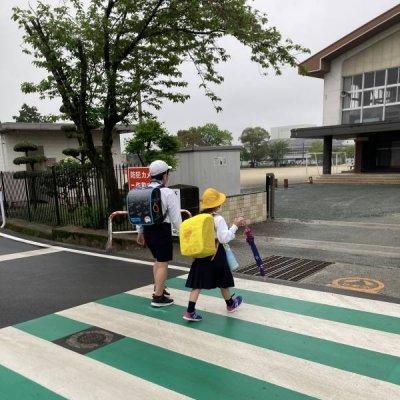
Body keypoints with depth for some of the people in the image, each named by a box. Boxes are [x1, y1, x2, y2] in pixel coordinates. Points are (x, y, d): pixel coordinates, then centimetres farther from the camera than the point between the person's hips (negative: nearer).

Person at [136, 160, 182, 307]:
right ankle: (158, 297, 10)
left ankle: (159, 288, 38)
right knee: (163, 263, 4)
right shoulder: (167, 193, -14)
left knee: (157, 260, 25)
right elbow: (175, 217, -12)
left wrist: (140, 232, 22)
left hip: (147, 230, 7)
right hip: (162, 230, -7)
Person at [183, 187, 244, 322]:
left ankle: (190, 311, -3)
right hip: (215, 254, -4)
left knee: (198, 283, 3)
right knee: (223, 280, 16)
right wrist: (235, 225, -14)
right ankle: (231, 304, 38)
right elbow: (224, 238, -17)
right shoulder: (218, 219, -15)